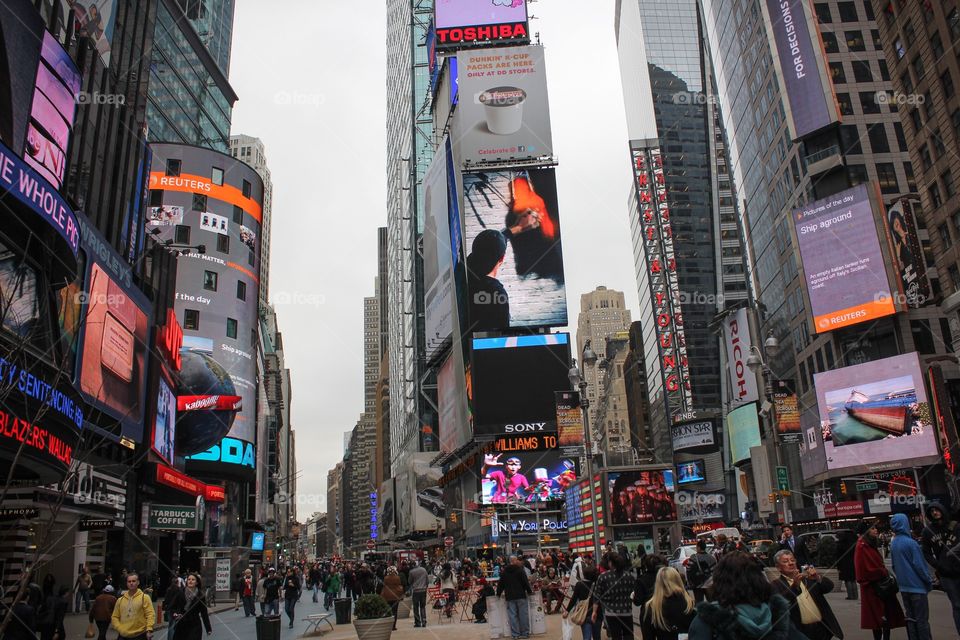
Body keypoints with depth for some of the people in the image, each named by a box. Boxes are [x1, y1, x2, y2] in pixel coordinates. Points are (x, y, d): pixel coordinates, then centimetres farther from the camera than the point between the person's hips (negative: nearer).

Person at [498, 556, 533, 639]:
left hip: (510, 597, 2)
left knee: (512, 615, 3)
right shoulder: (520, 570, -4)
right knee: (523, 614, 5)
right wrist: (529, 591, 5)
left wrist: (498, 593, 20)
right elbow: (525, 582, -6)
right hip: (521, 595, -2)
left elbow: (501, 584, 10)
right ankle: (525, 633, 8)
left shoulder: (504, 572, 6)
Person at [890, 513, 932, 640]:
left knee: (910, 617, 12)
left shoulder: (893, 544, 5)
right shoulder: (911, 543, -18)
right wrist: (929, 581, -3)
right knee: (922, 619, 0)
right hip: (917, 585, -6)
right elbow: (919, 565, -15)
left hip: (903, 586, 7)